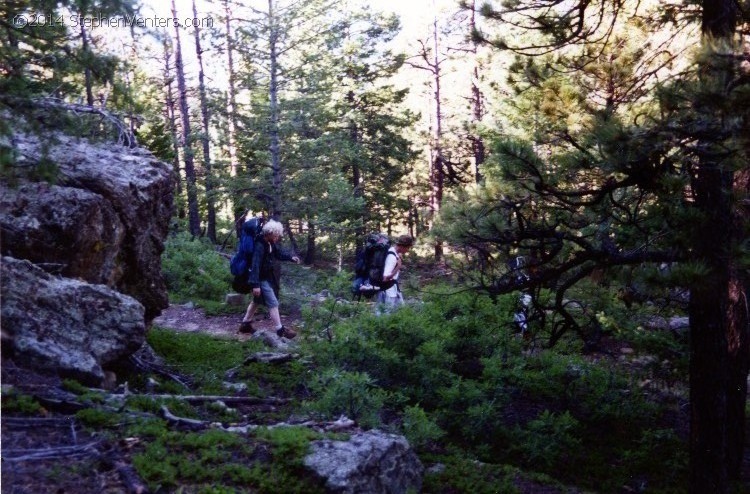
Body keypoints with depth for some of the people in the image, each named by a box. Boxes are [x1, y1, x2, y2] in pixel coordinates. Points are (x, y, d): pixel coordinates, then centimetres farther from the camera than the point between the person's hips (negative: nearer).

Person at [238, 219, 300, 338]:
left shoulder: (270, 243, 2)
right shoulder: (260, 246, -27)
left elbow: (278, 252, 19)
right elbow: (255, 265, -31)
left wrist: (291, 257, 3)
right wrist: (255, 284, -35)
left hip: (267, 277, 10)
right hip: (261, 279, -10)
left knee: (256, 301, 22)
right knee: (273, 303, -5)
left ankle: (245, 324, 34)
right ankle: (280, 330, 2)